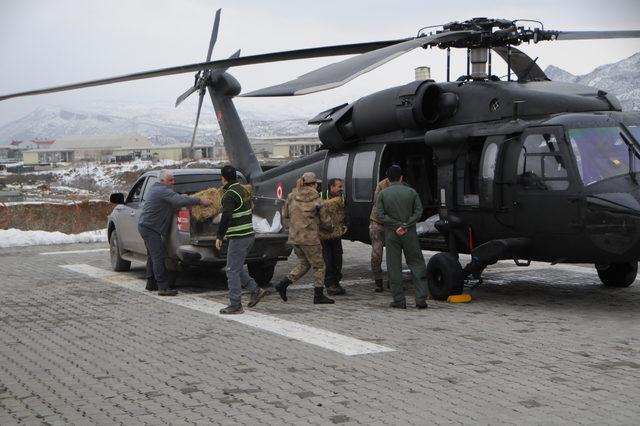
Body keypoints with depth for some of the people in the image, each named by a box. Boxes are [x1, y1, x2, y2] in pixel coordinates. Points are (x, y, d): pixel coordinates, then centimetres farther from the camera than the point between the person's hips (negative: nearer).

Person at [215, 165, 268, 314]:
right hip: (249, 234, 9)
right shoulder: (243, 190, 13)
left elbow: (226, 217, -24)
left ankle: (235, 305, -1)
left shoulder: (230, 195, -15)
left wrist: (219, 236, -21)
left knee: (232, 271, -3)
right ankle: (256, 290, 14)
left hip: (238, 238, -9)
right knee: (236, 268, 19)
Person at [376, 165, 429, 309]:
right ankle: (421, 299, 1)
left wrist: (396, 226, -8)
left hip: (391, 234, -1)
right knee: (417, 265, 7)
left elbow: (381, 216, -7)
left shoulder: (383, 194, 0)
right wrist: (406, 226, -9)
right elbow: (418, 212, -4)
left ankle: (399, 300, 5)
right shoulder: (411, 192, 2)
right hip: (409, 233, 1)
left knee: (394, 267, 5)